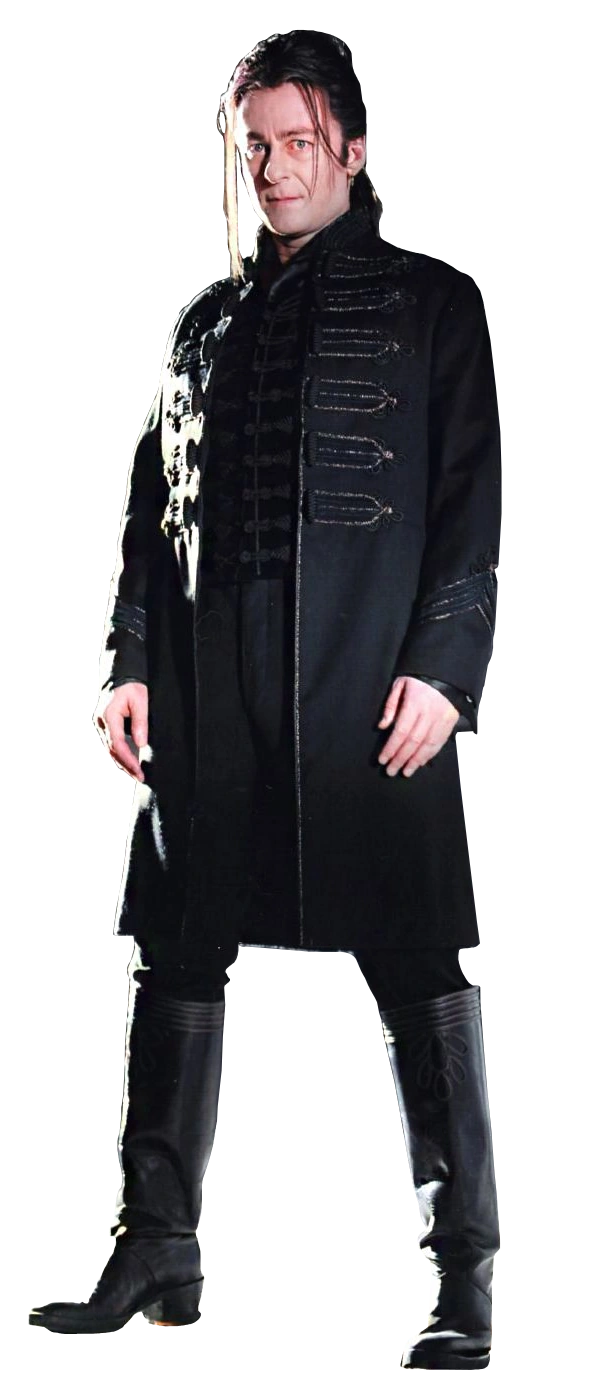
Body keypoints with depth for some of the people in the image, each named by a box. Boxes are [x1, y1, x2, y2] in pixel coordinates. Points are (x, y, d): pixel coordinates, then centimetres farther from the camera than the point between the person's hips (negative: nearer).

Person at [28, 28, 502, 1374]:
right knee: (176, 959, 5)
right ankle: (156, 1249, 14)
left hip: (374, 682, -5)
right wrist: (129, 658, 5)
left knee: (418, 970, -5)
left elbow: (472, 501, 0)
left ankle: (466, 1274, 0)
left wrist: (445, 666, -11)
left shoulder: (429, 304, 7)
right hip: (209, 688, 5)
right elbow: (153, 507, 18)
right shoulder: (204, 325, 21)